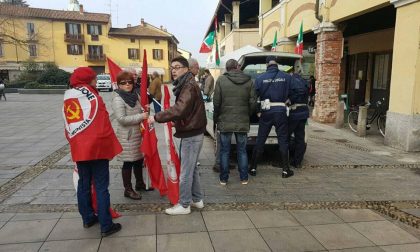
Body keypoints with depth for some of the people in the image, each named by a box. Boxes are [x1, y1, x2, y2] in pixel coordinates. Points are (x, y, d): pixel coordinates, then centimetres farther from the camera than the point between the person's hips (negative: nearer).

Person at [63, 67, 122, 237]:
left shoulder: (68, 100, 10)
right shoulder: (93, 97, -7)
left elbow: (67, 128, 13)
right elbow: (103, 126, -10)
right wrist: (110, 146, -2)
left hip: (79, 149, 6)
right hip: (97, 148, -6)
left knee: (83, 184, 17)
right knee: (101, 187, -2)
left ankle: (87, 218, 30)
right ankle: (106, 226, 3)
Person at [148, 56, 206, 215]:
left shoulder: (189, 86, -19)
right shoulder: (185, 85, 14)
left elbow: (179, 109, -32)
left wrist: (157, 117, -27)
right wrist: (174, 120, 4)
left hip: (191, 135, -10)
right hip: (192, 132, 10)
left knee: (186, 172, 0)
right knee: (192, 168, 18)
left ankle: (184, 205, 13)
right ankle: (197, 199, 31)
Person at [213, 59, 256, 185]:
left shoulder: (221, 80, -6)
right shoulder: (249, 81, 0)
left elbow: (216, 102, -7)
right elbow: (252, 102, 0)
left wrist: (216, 117, 7)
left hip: (225, 121, -1)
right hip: (243, 122, 2)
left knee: (224, 151, 9)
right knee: (242, 151, 14)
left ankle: (224, 179, 17)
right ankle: (244, 178, 21)